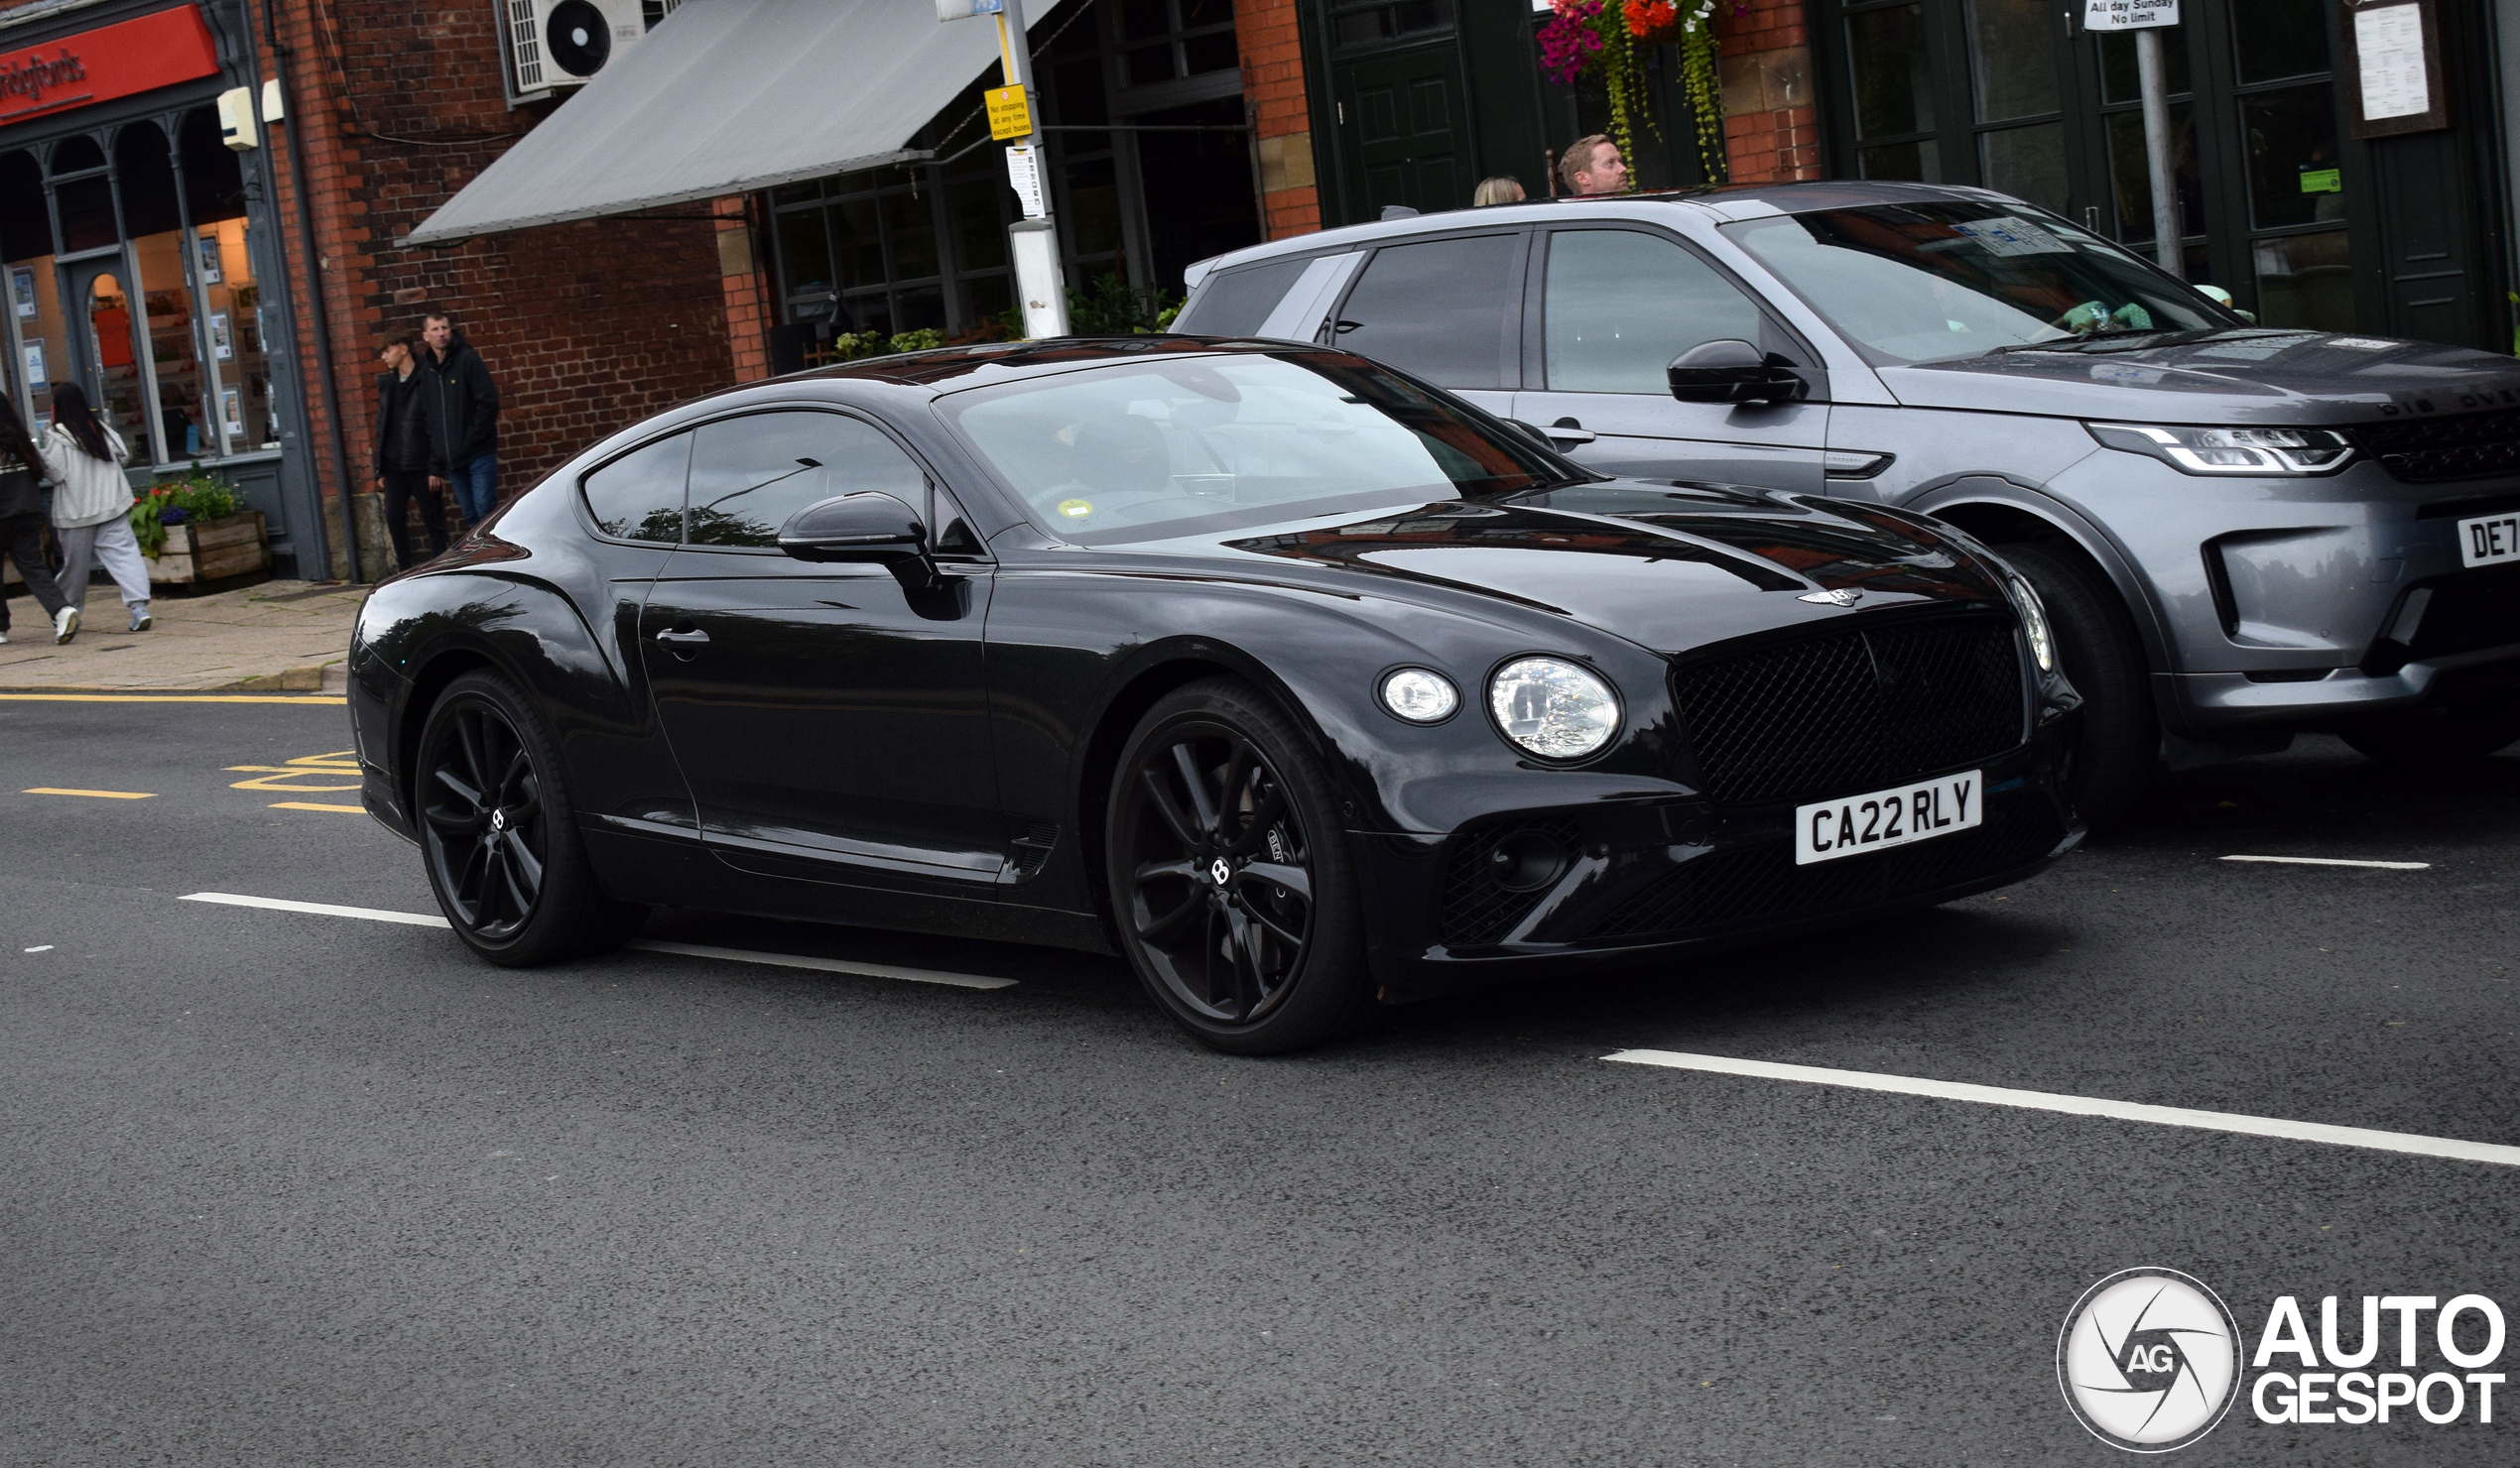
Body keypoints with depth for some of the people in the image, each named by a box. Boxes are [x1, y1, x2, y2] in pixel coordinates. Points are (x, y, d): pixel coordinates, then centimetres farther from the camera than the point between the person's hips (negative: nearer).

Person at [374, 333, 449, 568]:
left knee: (433, 521, 2)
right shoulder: (386, 383, 11)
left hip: (421, 465, -6)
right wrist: (380, 468, 8)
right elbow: (381, 425, 13)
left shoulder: (426, 380, -7)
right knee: (394, 519, 3)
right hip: (394, 467, 6)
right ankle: (405, 573, 11)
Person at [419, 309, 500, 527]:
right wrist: (434, 467, 8)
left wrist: (471, 441, -12)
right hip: (451, 460, 5)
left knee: (485, 509, -9)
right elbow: (426, 421, 12)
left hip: (479, 455, -5)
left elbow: (489, 403, -9)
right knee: (471, 515, 7)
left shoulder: (467, 359, -3)